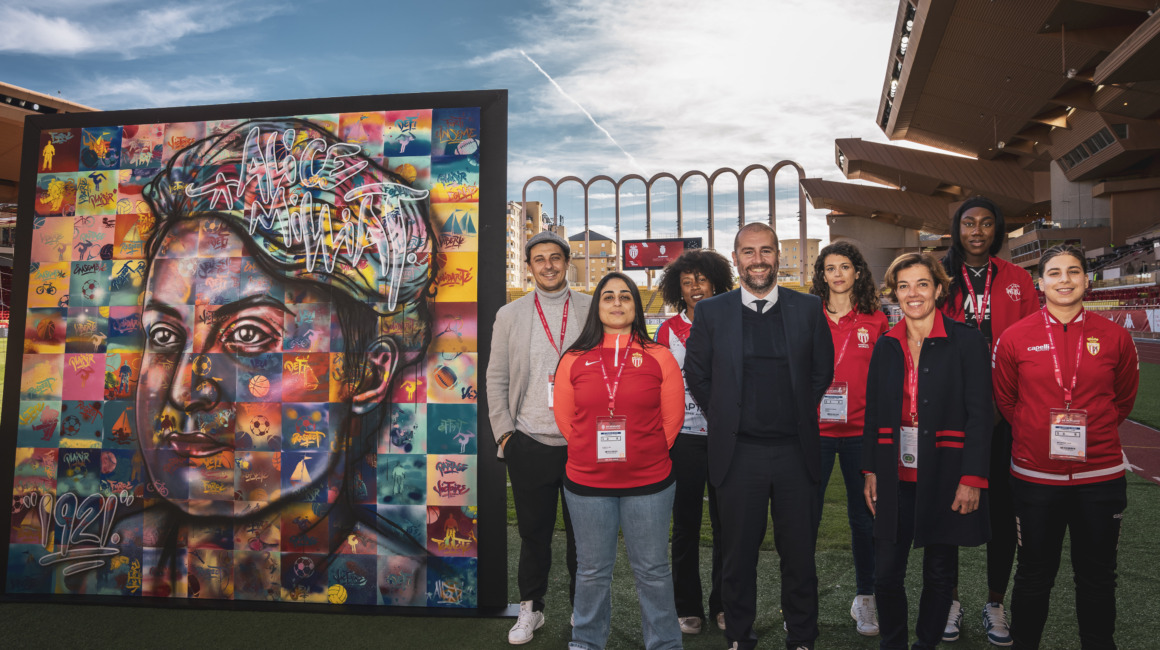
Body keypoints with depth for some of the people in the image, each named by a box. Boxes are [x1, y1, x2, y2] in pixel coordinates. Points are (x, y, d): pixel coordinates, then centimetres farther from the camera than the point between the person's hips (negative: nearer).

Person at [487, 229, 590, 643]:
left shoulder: (592, 309, 4)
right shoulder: (510, 314, 7)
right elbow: (496, 380, 7)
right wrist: (503, 432, 0)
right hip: (530, 444, 1)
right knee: (534, 532, 11)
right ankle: (530, 608, 30)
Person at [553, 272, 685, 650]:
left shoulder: (659, 357, -1)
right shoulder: (574, 360, 2)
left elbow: (673, 417, 1)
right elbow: (564, 417, 7)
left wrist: (648, 455, 0)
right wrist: (590, 452, 3)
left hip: (649, 484, -1)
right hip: (587, 484, 1)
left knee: (652, 570, 11)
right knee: (592, 571, 15)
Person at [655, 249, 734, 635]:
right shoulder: (668, 330, 5)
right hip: (684, 437, 0)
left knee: (725, 523, 7)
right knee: (686, 524, 7)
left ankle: (723, 603, 22)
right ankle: (688, 607, 19)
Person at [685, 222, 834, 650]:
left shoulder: (809, 309, 3)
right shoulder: (711, 312, 1)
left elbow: (822, 372, 9)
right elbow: (697, 375, 7)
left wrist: (796, 416, 7)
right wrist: (727, 421, 6)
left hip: (794, 451, 1)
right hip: (738, 453, 0)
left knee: (799, 553, 10)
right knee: (738, 554, 11)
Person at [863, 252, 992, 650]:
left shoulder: (966, 342, -5)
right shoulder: (886, 345, 7)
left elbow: (979, 415, -8)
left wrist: (972, 479, -13)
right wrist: (871, 471, 7)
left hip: (945, 478, -3)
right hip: (896, 479, 3)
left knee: (939, 572, 11)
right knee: (886, 572, 4)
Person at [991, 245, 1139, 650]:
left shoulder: (1115, 337, 0)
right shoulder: (1015, 338, -4)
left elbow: (1124, 398, 13)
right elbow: (1004, 400, 8)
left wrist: (1090, 433, 7)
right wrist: (1038, 434, 5)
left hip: (1100, 476, 1)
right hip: (1034, 476, -1)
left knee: (1097, 577, 14)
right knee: (1034, 575, 13)